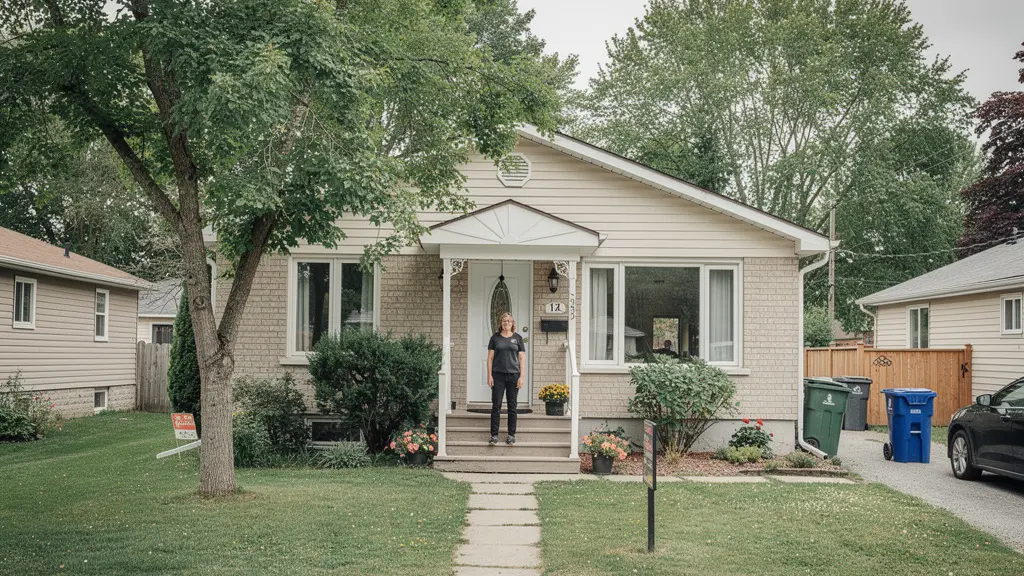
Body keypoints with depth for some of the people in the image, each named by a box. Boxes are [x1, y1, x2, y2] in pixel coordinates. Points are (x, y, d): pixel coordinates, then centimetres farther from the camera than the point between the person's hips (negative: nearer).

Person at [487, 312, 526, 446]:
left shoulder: (517, 338, 7)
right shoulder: (495, 337, 7)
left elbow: (522, 358, 5)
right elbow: (490, 357, 6)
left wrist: (521, 376, -3)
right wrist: (489, 375, -2)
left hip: (513, 375, 0)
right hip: (498, 375, 0)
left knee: (512, 406, 4)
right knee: (496, 406, -1)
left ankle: (511, 435, 12)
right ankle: (494, 435, 3)